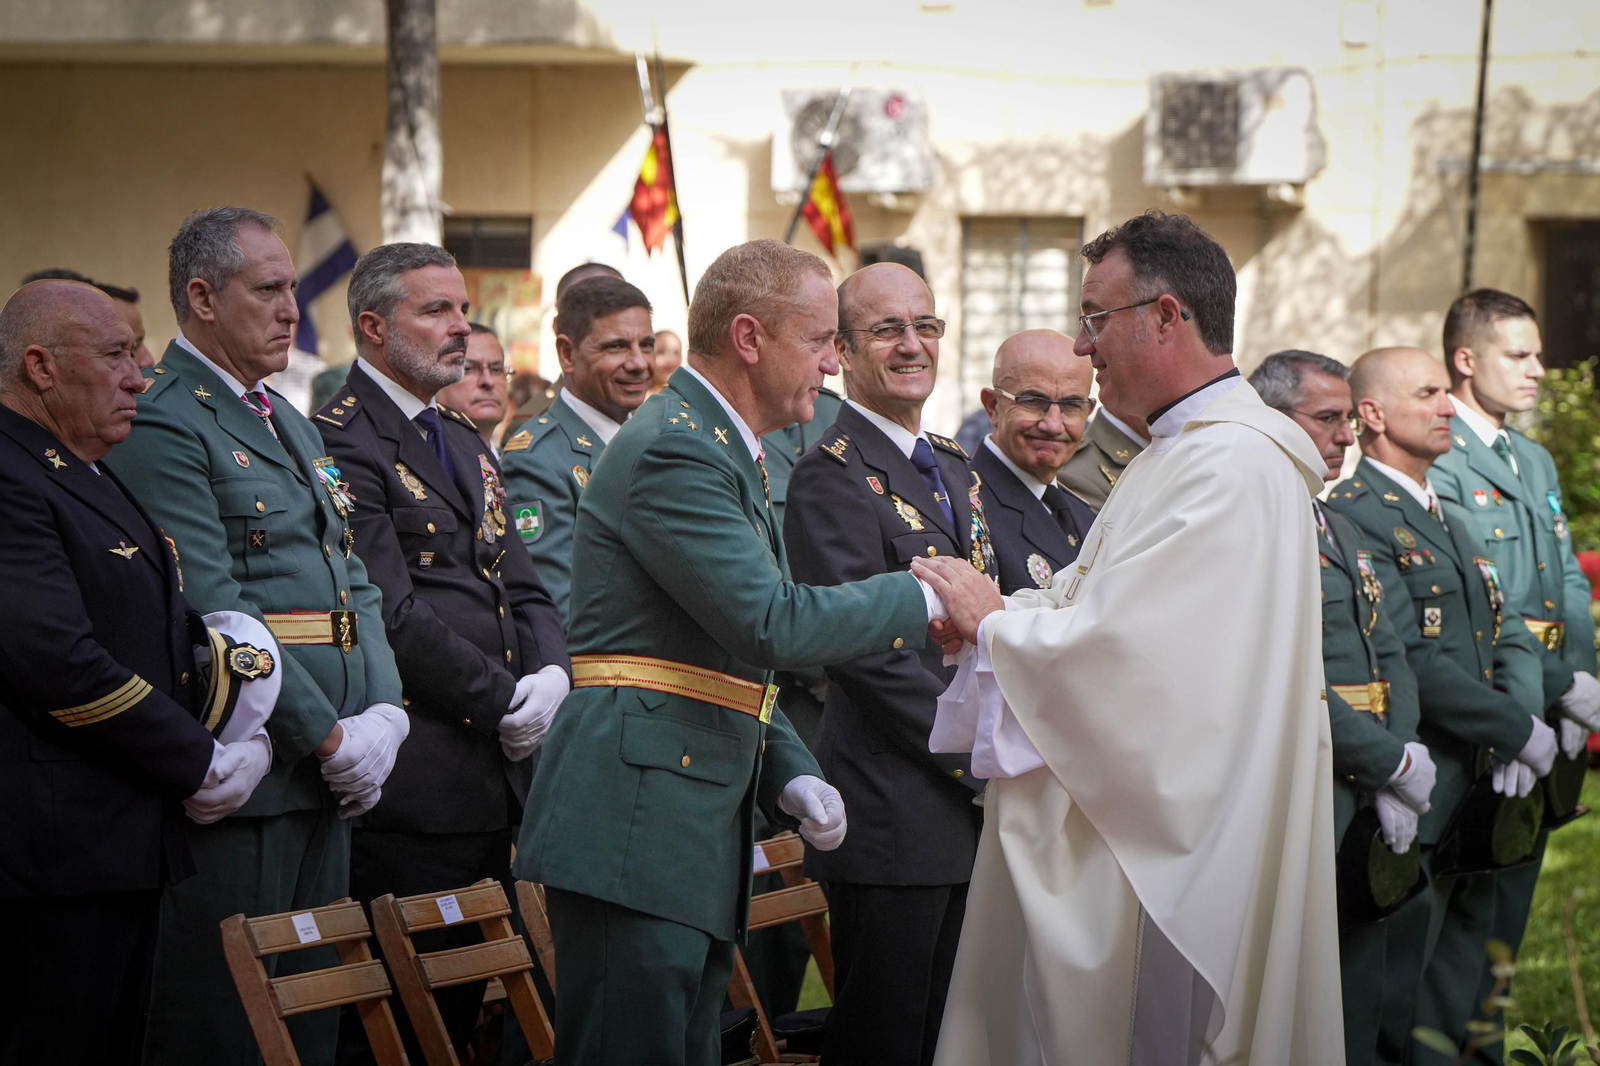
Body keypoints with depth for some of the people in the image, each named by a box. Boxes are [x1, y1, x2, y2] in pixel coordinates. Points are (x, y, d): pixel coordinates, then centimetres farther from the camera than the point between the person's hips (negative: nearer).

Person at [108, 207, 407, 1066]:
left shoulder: (288, 423, 19)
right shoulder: (159, 425, -12)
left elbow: (354, 583, 18)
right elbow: (217, 613, -19)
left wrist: (383, 714, 2)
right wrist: (330, 739, -16)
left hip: (325, 776, 9)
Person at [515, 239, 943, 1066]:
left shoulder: (723, 454, 22)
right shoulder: (672, 452, -13)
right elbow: (773, 624, -22)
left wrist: (790, 777, 10)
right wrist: (922, 597, -10)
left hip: (699, 831, 11)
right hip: (637, 822, -11)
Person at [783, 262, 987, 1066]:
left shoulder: (954, 467, 17)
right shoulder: (833, 474, -12)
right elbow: (865, 651, -18)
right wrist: (979, 756, -17)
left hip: (968, 807, 9)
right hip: (893, 811, -8)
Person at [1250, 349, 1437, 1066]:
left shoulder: (1342, 530, 21)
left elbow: (1390, 659, 16)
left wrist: (1396, 779, -1)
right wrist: (1395, 764, -13)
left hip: (1366, 812, 9)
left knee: (1363, 1006, 12)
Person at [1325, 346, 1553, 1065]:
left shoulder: (1451, 519, 19)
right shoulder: (1352, 514, -13)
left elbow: (1511, 636, 13)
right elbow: (1414, 661, -21)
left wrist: (1524, 714, -9)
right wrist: (1521, 733, -15)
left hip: (1479, 800, 9)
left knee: (1457, 1005, 15)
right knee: (1393, 1008, -3)